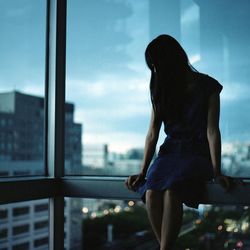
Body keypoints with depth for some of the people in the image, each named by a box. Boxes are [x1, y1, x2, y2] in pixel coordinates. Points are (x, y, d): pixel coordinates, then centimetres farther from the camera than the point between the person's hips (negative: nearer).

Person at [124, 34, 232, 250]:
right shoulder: (162, 90, 12)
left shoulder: (207, 86, 0)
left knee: (171, 191, -34)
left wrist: (216, 171, -18)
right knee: (151, 193, -29)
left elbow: (212, 130, -7)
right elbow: (153, 134, 5)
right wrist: (143, 172, -4)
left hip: (198, 153, -3)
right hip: (170, 151, 4)